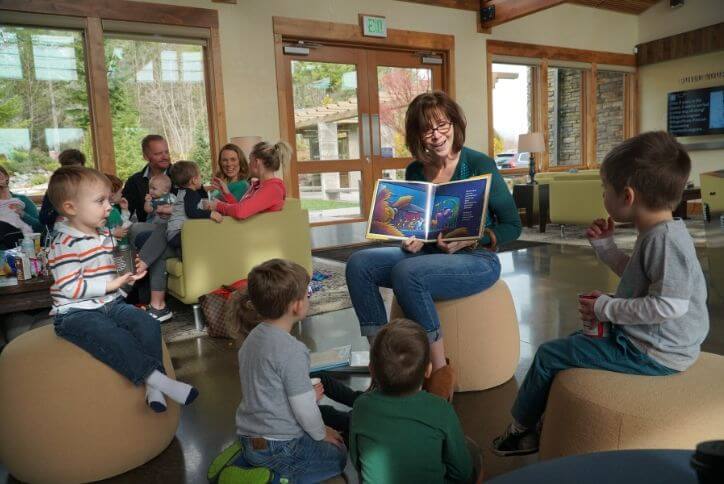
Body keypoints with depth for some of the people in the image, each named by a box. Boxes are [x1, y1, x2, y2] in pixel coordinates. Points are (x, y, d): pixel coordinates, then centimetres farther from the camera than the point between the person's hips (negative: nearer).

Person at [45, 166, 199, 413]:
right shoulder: (66, 243, -15)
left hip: (110, 304, 7)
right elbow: (70, 287, -23)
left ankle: (153, 387, -21)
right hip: (76, 313, -7)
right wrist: (112, 284, -22)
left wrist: (128, 274, 5)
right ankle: (159, 379, -32)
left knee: (148, 324, -15)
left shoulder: (105, 234, 12)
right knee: (116, 339, -32)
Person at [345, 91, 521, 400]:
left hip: (477, 259, -6)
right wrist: (409, 242, -8)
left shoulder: (479, 166, -9)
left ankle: (441, 370, -18)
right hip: (428, 255, 6)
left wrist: (470, 240, -22)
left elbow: (512, 226, -6)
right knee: (358, 264, -13)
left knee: (406, 273, -34)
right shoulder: (415, 172, 6)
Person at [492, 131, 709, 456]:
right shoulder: (657, 234, 6)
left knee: (548, 355, -5)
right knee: (577, 340, 25)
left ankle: (521, 427, 19)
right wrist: (605, 247, 12)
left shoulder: (665, 238, -26)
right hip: (643, 340, 11)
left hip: (651, 354, -11)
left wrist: (608, 308, -22)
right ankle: (541, 422, 30)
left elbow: (669, 305, -32)